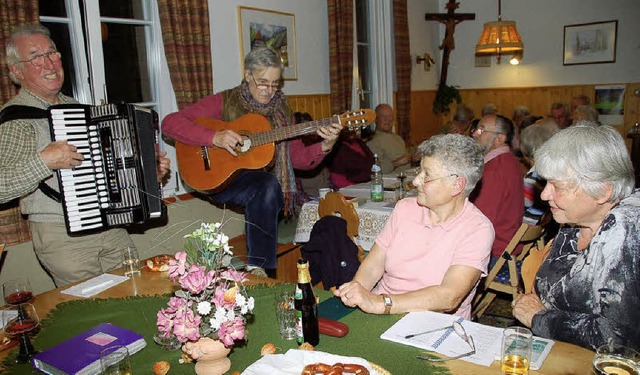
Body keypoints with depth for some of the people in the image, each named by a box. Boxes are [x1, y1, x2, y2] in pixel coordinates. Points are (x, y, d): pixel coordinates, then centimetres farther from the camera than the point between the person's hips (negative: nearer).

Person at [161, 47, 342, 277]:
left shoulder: (281, 108, 10)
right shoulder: (225, 102, -2)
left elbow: (298, 158, 9)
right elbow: (170, 123, -10)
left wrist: (325, 146, -11)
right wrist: (215, 137, -22)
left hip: (264, 185, 4)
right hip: (220, 179, -3)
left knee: (269, 188, -32)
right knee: (268, 184, -33)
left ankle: (257, 267, -25)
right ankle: (257, 265, -26)